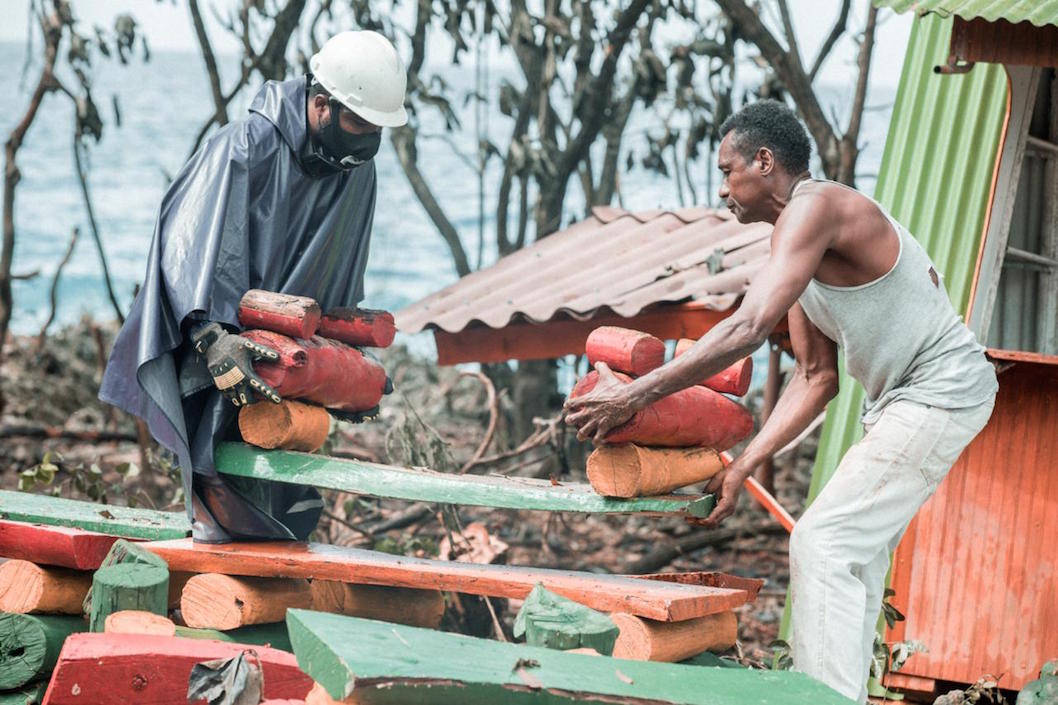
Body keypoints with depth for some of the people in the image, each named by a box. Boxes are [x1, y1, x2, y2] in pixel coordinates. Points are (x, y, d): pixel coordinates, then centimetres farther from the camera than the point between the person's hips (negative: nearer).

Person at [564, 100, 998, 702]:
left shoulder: (816, 207, -18)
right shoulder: (805, 244, 14)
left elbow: (748, 329, -28)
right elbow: (817, 379, 14)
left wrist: (635, 395, -27)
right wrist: (743, 467, 7)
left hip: (941, 392, -10)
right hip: (902, 401, 10)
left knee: (823, 542, -13)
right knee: (855, 550, 15)